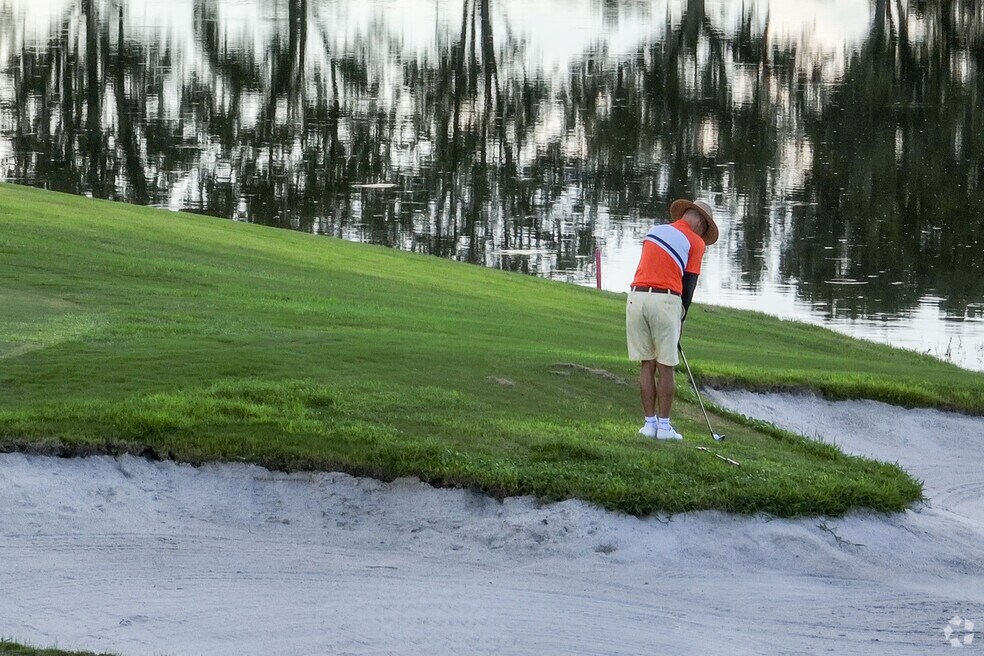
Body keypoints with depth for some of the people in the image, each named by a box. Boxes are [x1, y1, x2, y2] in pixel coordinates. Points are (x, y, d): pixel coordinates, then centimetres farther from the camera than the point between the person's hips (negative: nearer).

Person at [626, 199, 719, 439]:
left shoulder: (654, 230, 18)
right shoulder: (696, 242, 3)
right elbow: (689, 284, 1)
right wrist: (681, 318, 13)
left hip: (637, 296, 4)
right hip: (665, 300, -4)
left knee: (647, 365, 11)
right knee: (665, 368, 5)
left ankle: (650, 423, 11)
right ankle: (664, 426, 7)